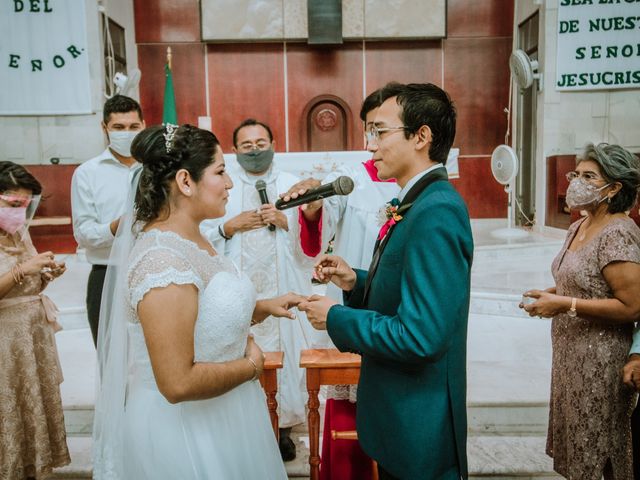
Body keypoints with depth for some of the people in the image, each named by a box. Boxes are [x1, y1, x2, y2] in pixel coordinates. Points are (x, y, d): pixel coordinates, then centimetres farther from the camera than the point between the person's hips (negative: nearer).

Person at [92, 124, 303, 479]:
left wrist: (263, 307, 0)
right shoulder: (163, 261, -28)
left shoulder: (191, 239, 2)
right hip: (186, 426, -9)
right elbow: (178, 383, -29)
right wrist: (251, 365, -17)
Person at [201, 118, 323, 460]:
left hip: (282, 292, 1)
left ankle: (282, 426, 22)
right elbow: (199, 237, 3)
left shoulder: (293, 184, 8)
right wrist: (229, 226, -12)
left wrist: (286, 222, -11)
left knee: (283, 356, 5)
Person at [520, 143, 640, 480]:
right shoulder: (578, 227, 8)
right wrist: (551, 294, 2)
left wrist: (564, 304, -23)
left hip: (599, 360, -8)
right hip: (570, 351, 8)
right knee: (574, 440, 20)